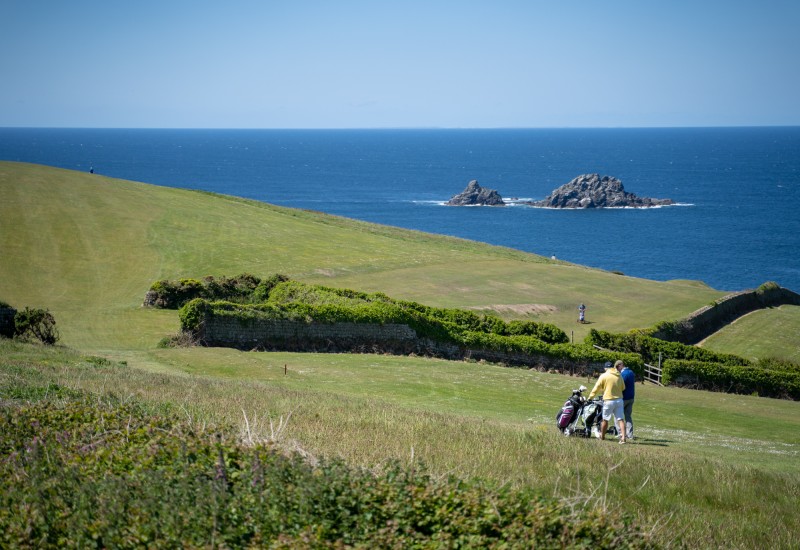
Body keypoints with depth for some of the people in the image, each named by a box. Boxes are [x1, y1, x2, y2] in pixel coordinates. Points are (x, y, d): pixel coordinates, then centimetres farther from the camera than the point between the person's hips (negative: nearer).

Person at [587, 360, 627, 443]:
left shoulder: (604, 376, -6)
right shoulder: (619, 375, 7)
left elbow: (596, 388, -3)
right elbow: (623, 388, 17)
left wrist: (590, 397, 5)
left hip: (608, 400, -3)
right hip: (619, 400, 3)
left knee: (605, 419, 12)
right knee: (620, 419, -1)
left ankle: (602, 436, 26)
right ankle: (623, 437, -12)